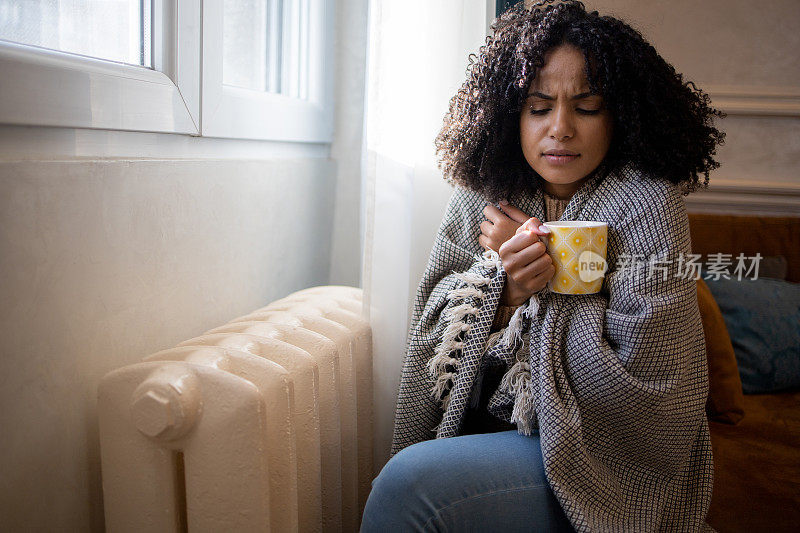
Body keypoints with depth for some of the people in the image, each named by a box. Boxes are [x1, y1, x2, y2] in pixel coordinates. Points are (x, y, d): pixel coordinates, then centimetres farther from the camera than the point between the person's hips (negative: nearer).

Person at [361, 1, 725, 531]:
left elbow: (644, 385, -17)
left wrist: (537, 288, -17)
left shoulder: (644, 206, -15)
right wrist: (501, 287, -18)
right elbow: (435, 322, 2)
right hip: (489, 423, 5)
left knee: (408, 485, -24)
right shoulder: (483, 193, 1)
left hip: (605, 461, -5)